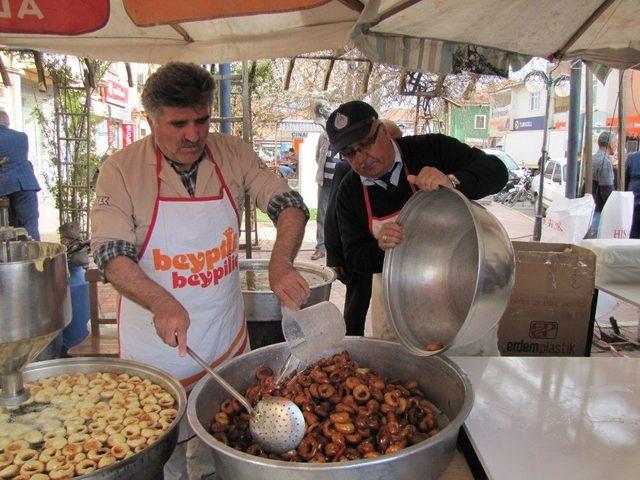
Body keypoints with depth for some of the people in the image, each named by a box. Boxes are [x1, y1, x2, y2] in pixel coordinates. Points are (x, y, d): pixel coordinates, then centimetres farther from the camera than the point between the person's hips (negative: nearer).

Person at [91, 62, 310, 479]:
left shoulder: (234, 155, -5)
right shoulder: (121, 170, -11)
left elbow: (290, 205, -8)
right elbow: (111, 255, -16)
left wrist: (281, 263, -28)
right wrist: (163, 304, -34)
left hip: (228, 336, 3)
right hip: (157, 348, -2)